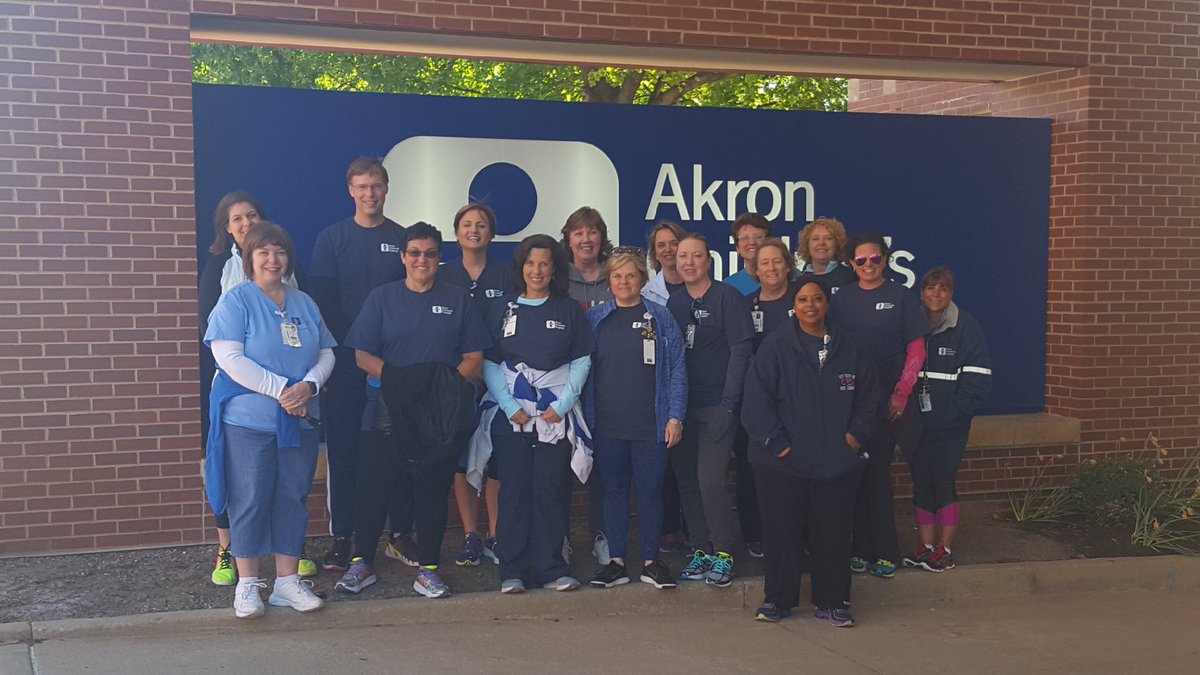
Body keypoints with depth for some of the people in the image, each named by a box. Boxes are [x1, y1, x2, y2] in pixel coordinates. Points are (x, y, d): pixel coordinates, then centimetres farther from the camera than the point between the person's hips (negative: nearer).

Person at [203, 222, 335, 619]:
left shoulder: (304, 304, 13)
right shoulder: (235, 300, -3)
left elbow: (326, 353, 10)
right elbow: (230, 357, -13)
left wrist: (309, 385, -11)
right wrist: (280, 390, -17)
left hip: (298, 420, 5)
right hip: (247, 419, -5)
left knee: (293, 498, 8)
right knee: (250, 500, -1)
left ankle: (287, 582, 17)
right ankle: (247, 585, 11)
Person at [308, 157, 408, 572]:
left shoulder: (403, 239, 8)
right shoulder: (331, 239, 5)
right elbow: (323, 300, 0)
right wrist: (351, 347, -11)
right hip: (347, 361, -1)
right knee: (343, 447, 0)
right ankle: (341, 536, 6)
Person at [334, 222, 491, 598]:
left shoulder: (458, 300, 9)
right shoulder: (382, 298, 7)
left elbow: (474, 357, 5)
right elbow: (362, 354, 1)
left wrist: (453, 383, -13)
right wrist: (394, 377, -15)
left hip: (441, 417, 1)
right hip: (386, 414, 0)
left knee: (433, 493, 6)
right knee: (374, 488, 1)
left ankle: (428, 569, 16)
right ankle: (362, 563, 15)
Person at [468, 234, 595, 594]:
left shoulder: (570, 310, 9)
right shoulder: (504, 311, 9)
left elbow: (581, 362, 5)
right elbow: (489, 364, 4)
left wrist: (562, 404, -6)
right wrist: (510, 406, -7)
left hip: (557, 416, 0)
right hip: (510, 415, 0)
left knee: (551, 492, -2)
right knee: (514, 491, 0)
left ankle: (551, 568, 6)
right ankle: (512, 570, 6)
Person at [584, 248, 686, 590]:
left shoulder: (660, 318, 2)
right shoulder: (595, 318, 6)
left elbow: (677, 369, 1)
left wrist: (675, 417, -5)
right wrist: (583, 416, 2)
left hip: (650, 424, -1)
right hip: (607, 424, 1)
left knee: (650, 491, 5)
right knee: (614, 490, 9)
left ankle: (650, 561, 17)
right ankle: (616, 561, 18)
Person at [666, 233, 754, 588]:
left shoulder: (728, 298, -4)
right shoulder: (673, 303, 11)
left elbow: (741, 349, -8)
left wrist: (729, 401, -13)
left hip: (716, 407, -5)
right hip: (680, 407, 5)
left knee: (711, 480, -10)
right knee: (687, 480, 8)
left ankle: (723, 554, 3)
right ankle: (701, 549, 20)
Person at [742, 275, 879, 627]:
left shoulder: (848, 348, 7)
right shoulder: (776, 346, -4)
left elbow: (868, 394, 13)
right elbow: (756, 398, -8)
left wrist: (857, 433, 1)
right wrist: (776, 441, -12)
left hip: (837, 462, 3)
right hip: (784, 462, -2)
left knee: (832, 533, 7)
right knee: (783, 532, 5)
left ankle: (832, 602, 20)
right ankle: (777, 599, 19)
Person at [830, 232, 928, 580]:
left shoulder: (900, 296, 0)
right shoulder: (842, 299, 7)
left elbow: (916, 350, -1)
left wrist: (901, 393, -8)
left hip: (886, 399, -2)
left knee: (878, 472, -2)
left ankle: (884, 552, 8)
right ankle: (861, 548, 14)